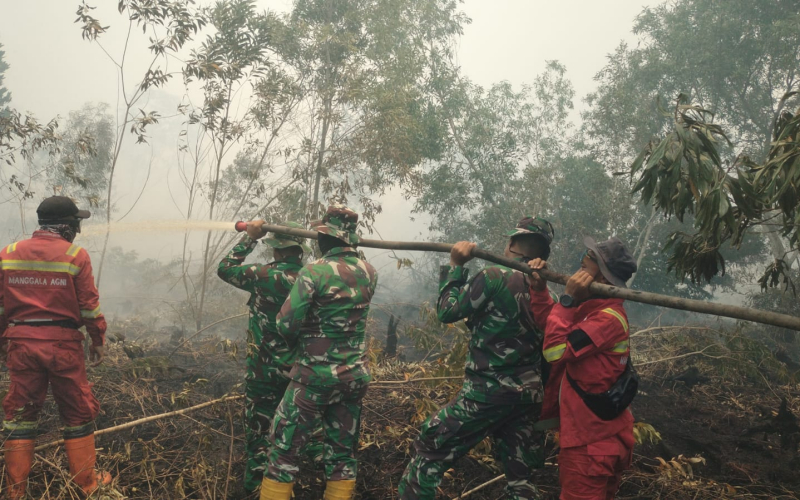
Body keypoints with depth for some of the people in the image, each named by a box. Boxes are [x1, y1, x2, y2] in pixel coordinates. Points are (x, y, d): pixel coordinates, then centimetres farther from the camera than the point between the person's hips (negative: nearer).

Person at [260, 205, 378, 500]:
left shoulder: (314, 272, -16)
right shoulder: (369, 272, 1)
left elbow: (286, 324, -17)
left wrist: (298, 340, 3)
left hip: (317, 376, -5)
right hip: (355, 376, 5)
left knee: (284, 448, 8)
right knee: (342, 452, 15)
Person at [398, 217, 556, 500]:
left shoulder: (495, 277, -14)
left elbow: (447, 311, -5)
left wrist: (455, 265, 3)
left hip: (487, 393, -7)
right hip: (529, 396, 7)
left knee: (430, 452, 7)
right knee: (520, 477, 16)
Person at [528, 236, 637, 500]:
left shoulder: (608, 318, -22)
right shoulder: (594, 308, 9)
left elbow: (555, 350, -27)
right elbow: (549, 321, 16)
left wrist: (568, 299, -22)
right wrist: (538, 287, 1)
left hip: (592, 442, -10)